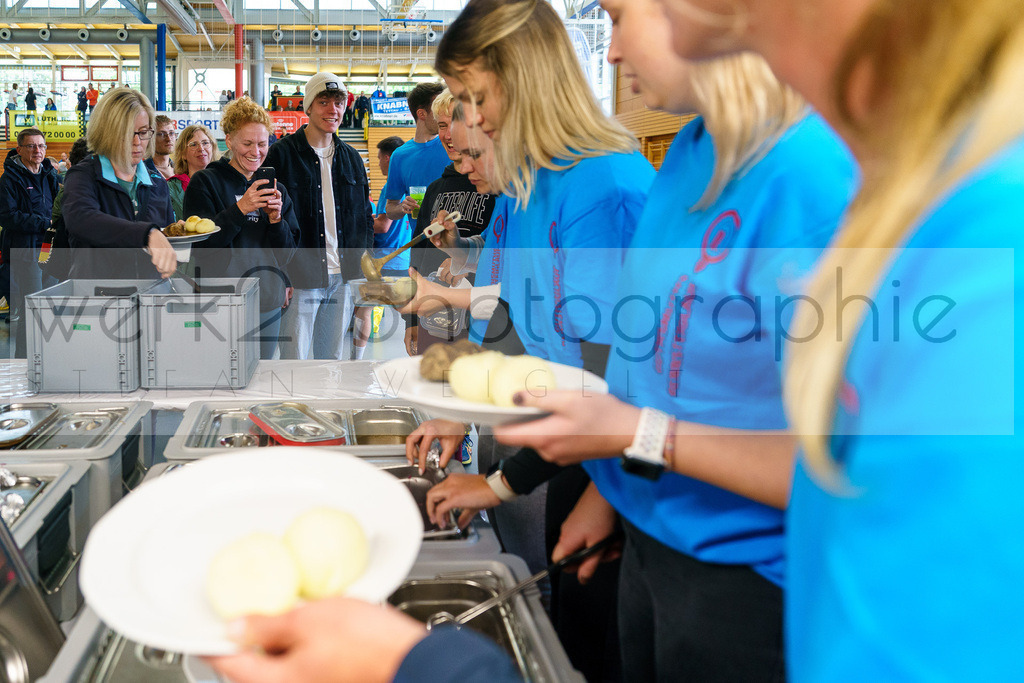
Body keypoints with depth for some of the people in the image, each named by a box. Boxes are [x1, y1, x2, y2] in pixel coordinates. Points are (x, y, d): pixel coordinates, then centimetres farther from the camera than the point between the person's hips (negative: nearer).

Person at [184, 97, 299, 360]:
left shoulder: (276, 190, 13)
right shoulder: (205, 182, -1)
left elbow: (287, 254, 10)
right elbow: (200, 245, -11)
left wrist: (276, 218, -9)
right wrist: (240, 208, -20)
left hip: (268, 305, 4)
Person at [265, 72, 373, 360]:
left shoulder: (351, 158, 13)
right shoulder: (282, 154, -4)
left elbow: (365, 216, 19)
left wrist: (361, 268, 9)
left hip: (342, 279, 5)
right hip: (300, 279, -5)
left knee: (333, 359, 12)